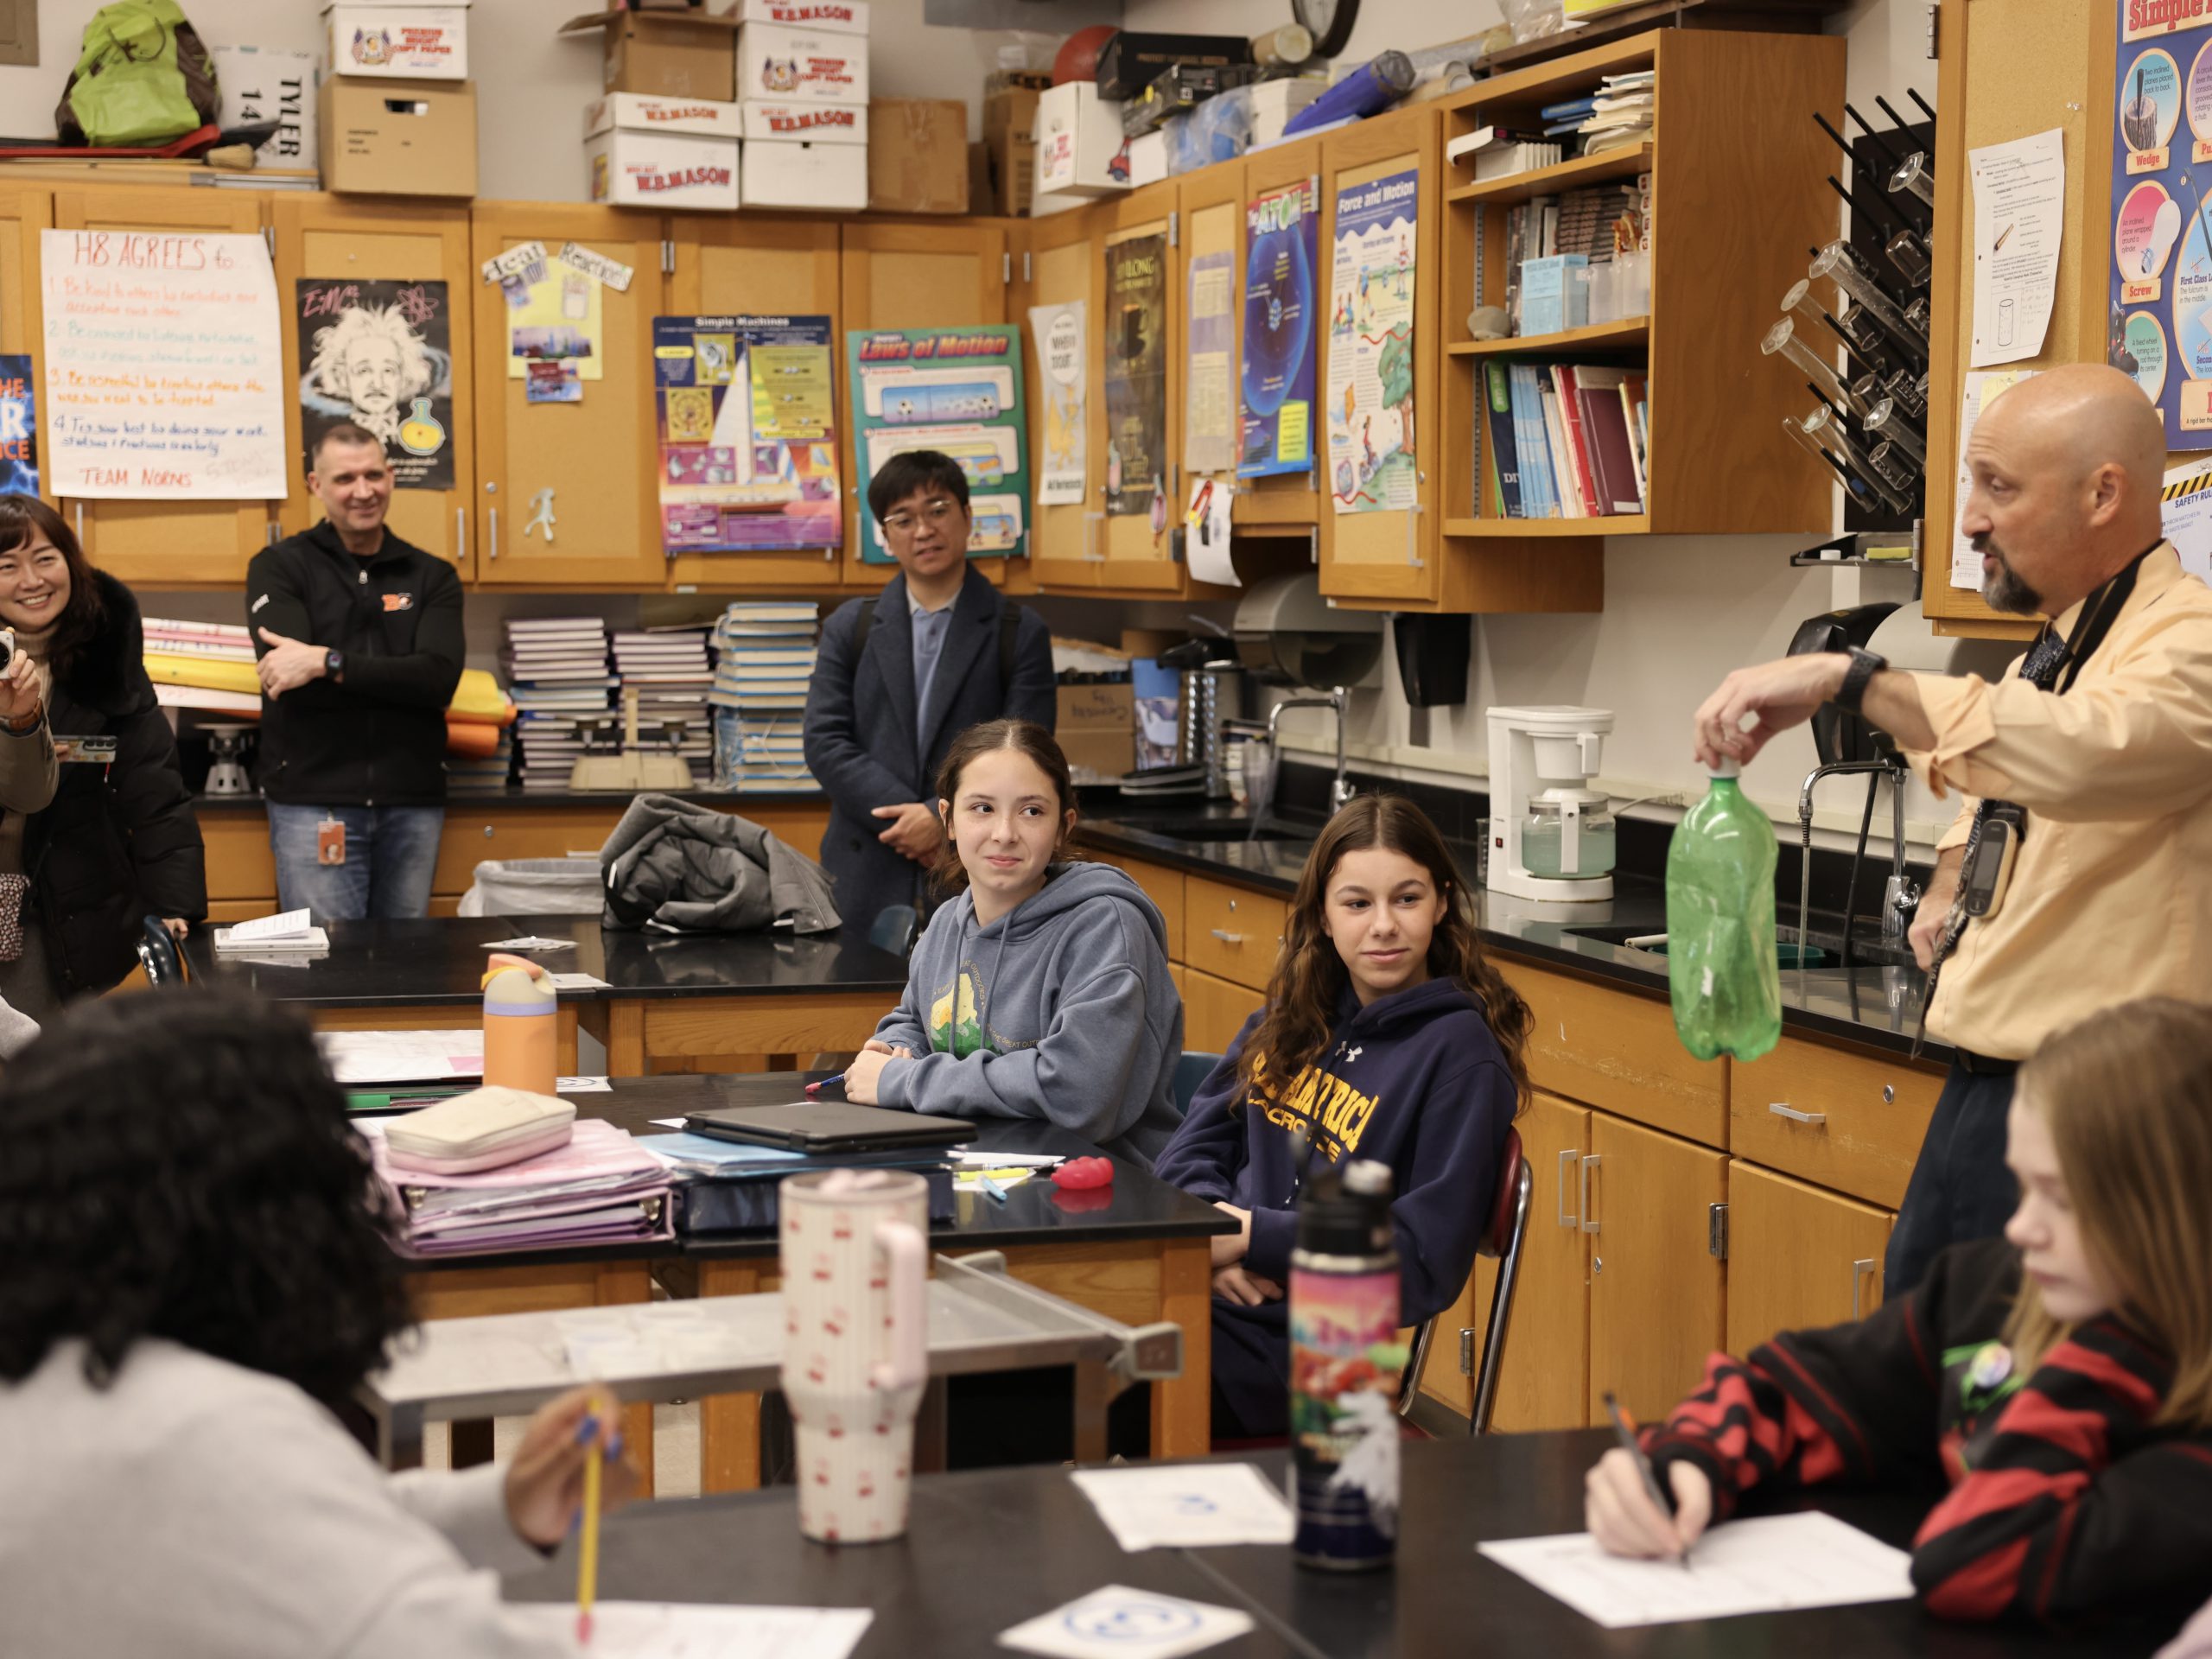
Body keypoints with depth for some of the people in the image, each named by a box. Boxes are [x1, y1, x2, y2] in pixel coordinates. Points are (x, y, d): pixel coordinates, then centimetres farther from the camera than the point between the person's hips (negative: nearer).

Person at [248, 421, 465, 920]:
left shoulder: (432, 577, 8)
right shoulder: (279, 568, 3)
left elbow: (438, 678, -9)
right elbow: (285, 673, -12)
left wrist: (327, 663, -17)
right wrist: (393, 676, -11)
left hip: (413, 803, 2)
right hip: (313, 802, -2)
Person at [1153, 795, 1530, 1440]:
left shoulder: (1461, 1055, -7)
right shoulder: (1296, 1013, 14)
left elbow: (1424, 1264, -11)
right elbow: (1195, 1144, 16)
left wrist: (1258, 1237, -14)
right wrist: (1212, 1237, -6)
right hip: (1213, 1291, 6)